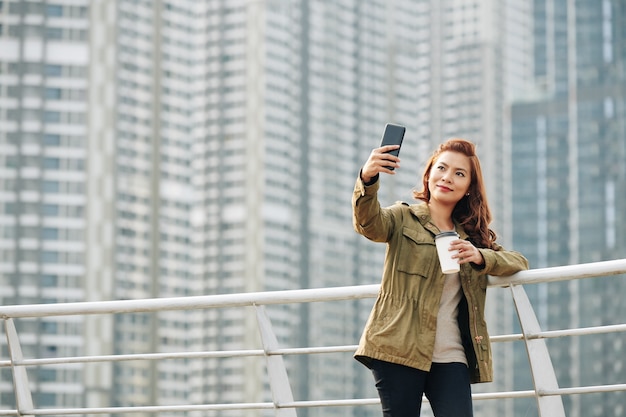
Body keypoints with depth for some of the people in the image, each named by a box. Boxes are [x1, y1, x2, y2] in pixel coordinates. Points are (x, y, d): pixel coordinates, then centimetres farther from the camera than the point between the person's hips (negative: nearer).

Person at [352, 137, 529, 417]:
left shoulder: (473, 234, 19)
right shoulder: (404, 218, 6)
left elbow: (520, 262, 11)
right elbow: (368, 223, -16)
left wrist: (480, 257, -10)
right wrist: (367, 179, -37)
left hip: (451, 357, 3)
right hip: (399, 350, -3)